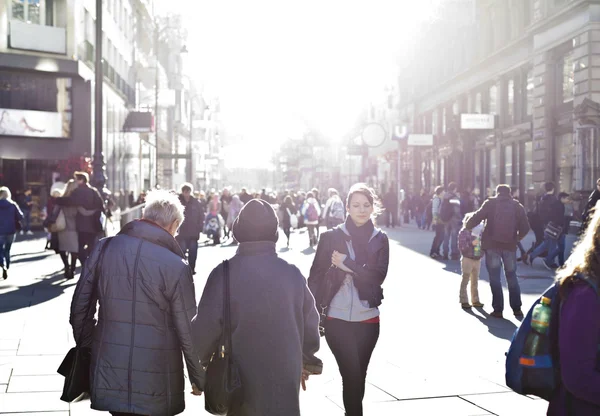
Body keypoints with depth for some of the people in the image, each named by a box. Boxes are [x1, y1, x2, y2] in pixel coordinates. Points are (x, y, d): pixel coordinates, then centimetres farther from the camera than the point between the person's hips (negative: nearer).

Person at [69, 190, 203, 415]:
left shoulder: (104, 248, -2)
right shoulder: (175, 266, -13)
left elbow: (80, 306, 5)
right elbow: (188, 330, -8)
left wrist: (86, 349, 20)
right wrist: (199, 378, 5)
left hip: (108, 379, 3)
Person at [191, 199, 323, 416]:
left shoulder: (224, 274, -14)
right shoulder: (292, 274, -7)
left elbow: (205, 327, -12)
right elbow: (310, 323, 3)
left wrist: (200, 367, 6)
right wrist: (306, 361, 21)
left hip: (239, 381, -1)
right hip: (284, 379, 1)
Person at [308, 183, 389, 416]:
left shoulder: (380, 239, 4)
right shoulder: (331, 237, -1)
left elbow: (378, 275, -8)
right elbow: (316, 275, -1)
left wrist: (346, 263, -14)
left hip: (367, 319, 2)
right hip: (336, 319, -2)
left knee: (359, 375, 13)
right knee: (352, 375, -5)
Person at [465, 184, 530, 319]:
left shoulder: (490, 203, 2)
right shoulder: (517, 206, 8)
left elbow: (478, 217, -5)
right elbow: (525, 227, 2)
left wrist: (467, 226, 13)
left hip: (492, 245, -2)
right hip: (510, 246, 2)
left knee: (495, 277, 3)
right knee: (512, 277, 13)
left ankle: (498, 310, 1)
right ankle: (517, 309, 12)